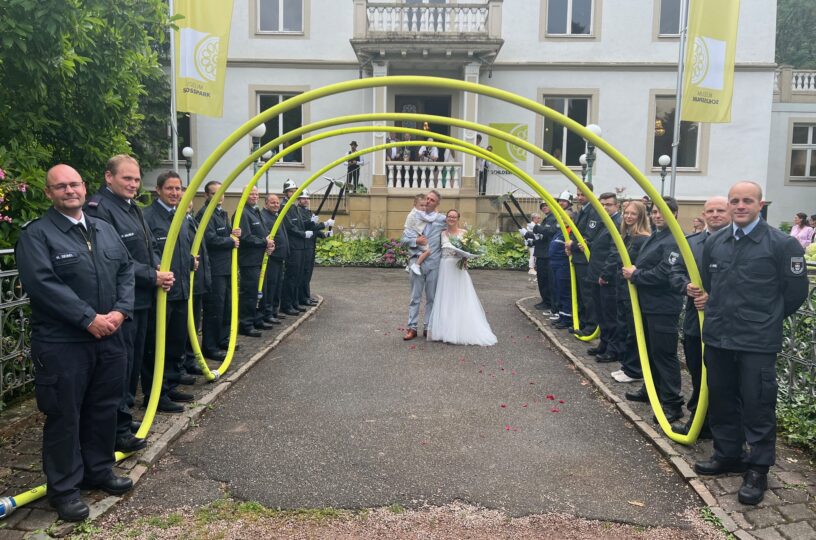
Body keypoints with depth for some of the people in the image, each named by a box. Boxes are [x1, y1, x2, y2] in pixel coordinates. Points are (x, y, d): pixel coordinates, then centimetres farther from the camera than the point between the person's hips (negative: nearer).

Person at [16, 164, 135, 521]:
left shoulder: (105, 229, 13)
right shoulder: (36, 234, -7)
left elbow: (126, 270, 11)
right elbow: (42, 284, -18)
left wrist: (121, 310, -6)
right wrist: (89, 319, -20)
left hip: (109, 338, 6)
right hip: (62, 343, -6)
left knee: (104, 409, 16)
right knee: (64, 416, 4)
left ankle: (98, 471, 33)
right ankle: (64, 488, 20)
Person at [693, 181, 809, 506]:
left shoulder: (782, 244, -7)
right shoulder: (714, 243, 8)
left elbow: (796, 291, -2)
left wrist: (768, 319, 4)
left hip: (758, 342, -5)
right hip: (717, 336, 6)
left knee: (758, 405, 1)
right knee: (721, 400, 15)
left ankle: (758, 469, 14)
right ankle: (728, 455, 32)